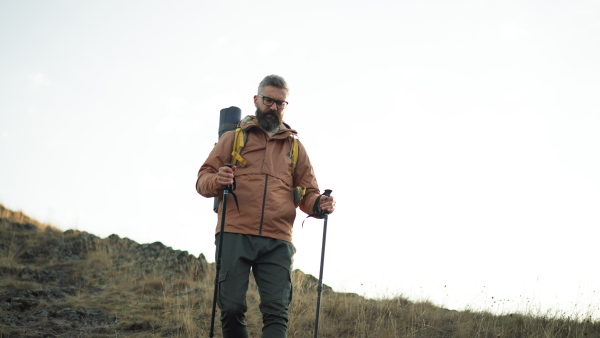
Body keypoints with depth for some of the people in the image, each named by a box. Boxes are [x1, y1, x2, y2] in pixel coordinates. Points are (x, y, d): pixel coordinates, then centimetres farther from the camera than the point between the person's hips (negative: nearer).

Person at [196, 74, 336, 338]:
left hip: (277, 242, 1)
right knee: (232, 307, -8)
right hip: (235, 236, -1)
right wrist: (217, 181, -15)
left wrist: (318, 205, -4)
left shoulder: (295, 147, 22)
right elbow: (203, 179, 10)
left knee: (276, 312, -10)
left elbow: (308, 192, 21)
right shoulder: (234, 137, 16)